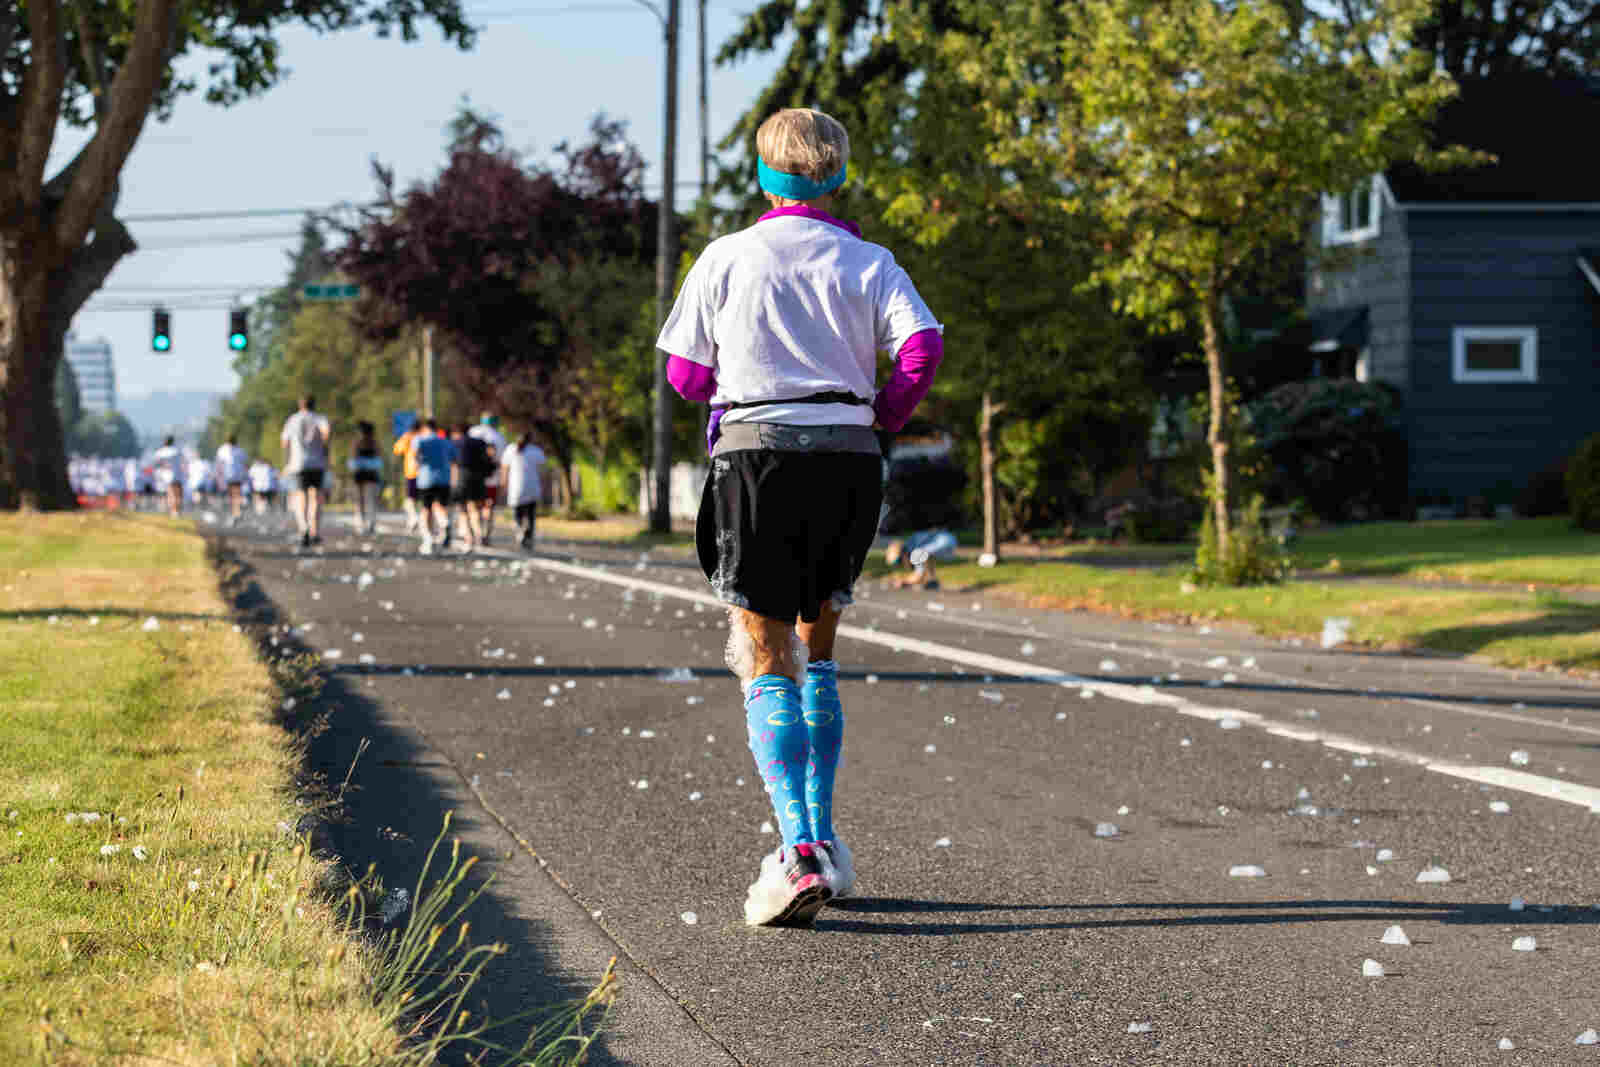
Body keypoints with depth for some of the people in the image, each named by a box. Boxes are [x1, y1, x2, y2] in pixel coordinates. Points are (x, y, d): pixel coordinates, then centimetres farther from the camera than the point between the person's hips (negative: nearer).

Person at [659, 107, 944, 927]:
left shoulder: (725, 259, 5)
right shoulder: (867, 264, 8)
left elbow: (684, 375, 5)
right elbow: (922, 347, -9)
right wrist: (881, 417, 8)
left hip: (755, 457, -2)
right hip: (848, 459, 2)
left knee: (767, 665, -2)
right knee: (815, 649, 19)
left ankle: (798, 854, -17)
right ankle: (822, 841, 17)